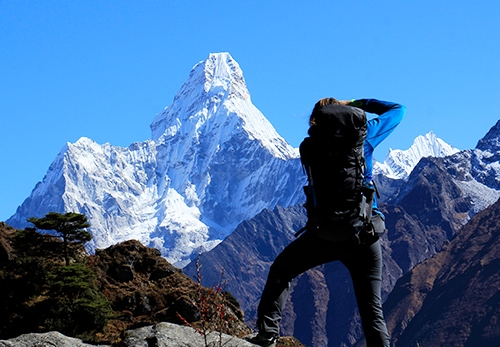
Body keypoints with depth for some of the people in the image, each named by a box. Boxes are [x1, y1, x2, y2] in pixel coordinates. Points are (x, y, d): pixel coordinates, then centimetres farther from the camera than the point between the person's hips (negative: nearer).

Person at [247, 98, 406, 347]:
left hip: (326, 232, 0)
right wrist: (353, 104, 21)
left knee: (280, 271, 21)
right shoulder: (364, 135, 6)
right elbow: (397, 109, 20)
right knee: (372, 312, 4)